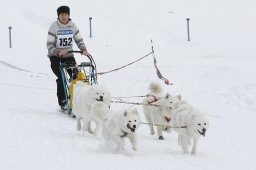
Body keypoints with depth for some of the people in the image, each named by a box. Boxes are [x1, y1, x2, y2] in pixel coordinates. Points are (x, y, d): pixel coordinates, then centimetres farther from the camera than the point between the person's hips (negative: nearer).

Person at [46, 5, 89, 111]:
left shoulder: (72, 26, -2)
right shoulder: (54, 26, -14)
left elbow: (79, 40, 5)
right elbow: (49, 45, -16)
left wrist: (83, 49, -14)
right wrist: (58, 52, -33)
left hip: (68, 55, 4)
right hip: (55, 57, -4)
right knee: (61, 78, -19)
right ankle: (62, 103, -11)